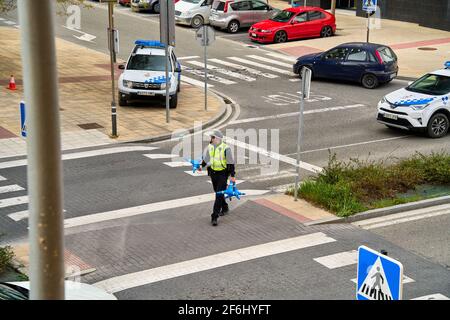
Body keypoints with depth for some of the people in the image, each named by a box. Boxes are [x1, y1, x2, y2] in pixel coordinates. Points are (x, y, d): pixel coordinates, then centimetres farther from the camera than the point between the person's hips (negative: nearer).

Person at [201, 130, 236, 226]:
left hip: (223, 173, -6)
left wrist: (232, 176, -12)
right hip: (213, 173, 6)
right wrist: (201, 166, 1)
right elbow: (206, 159, 17)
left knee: (219, 195, -10)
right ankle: (224, 208, 43)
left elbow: (231, 163, -11)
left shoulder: (226, 148, -15)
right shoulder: (209, 147, 3)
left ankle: (214, 217, -11)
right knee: (217, 192, 19)